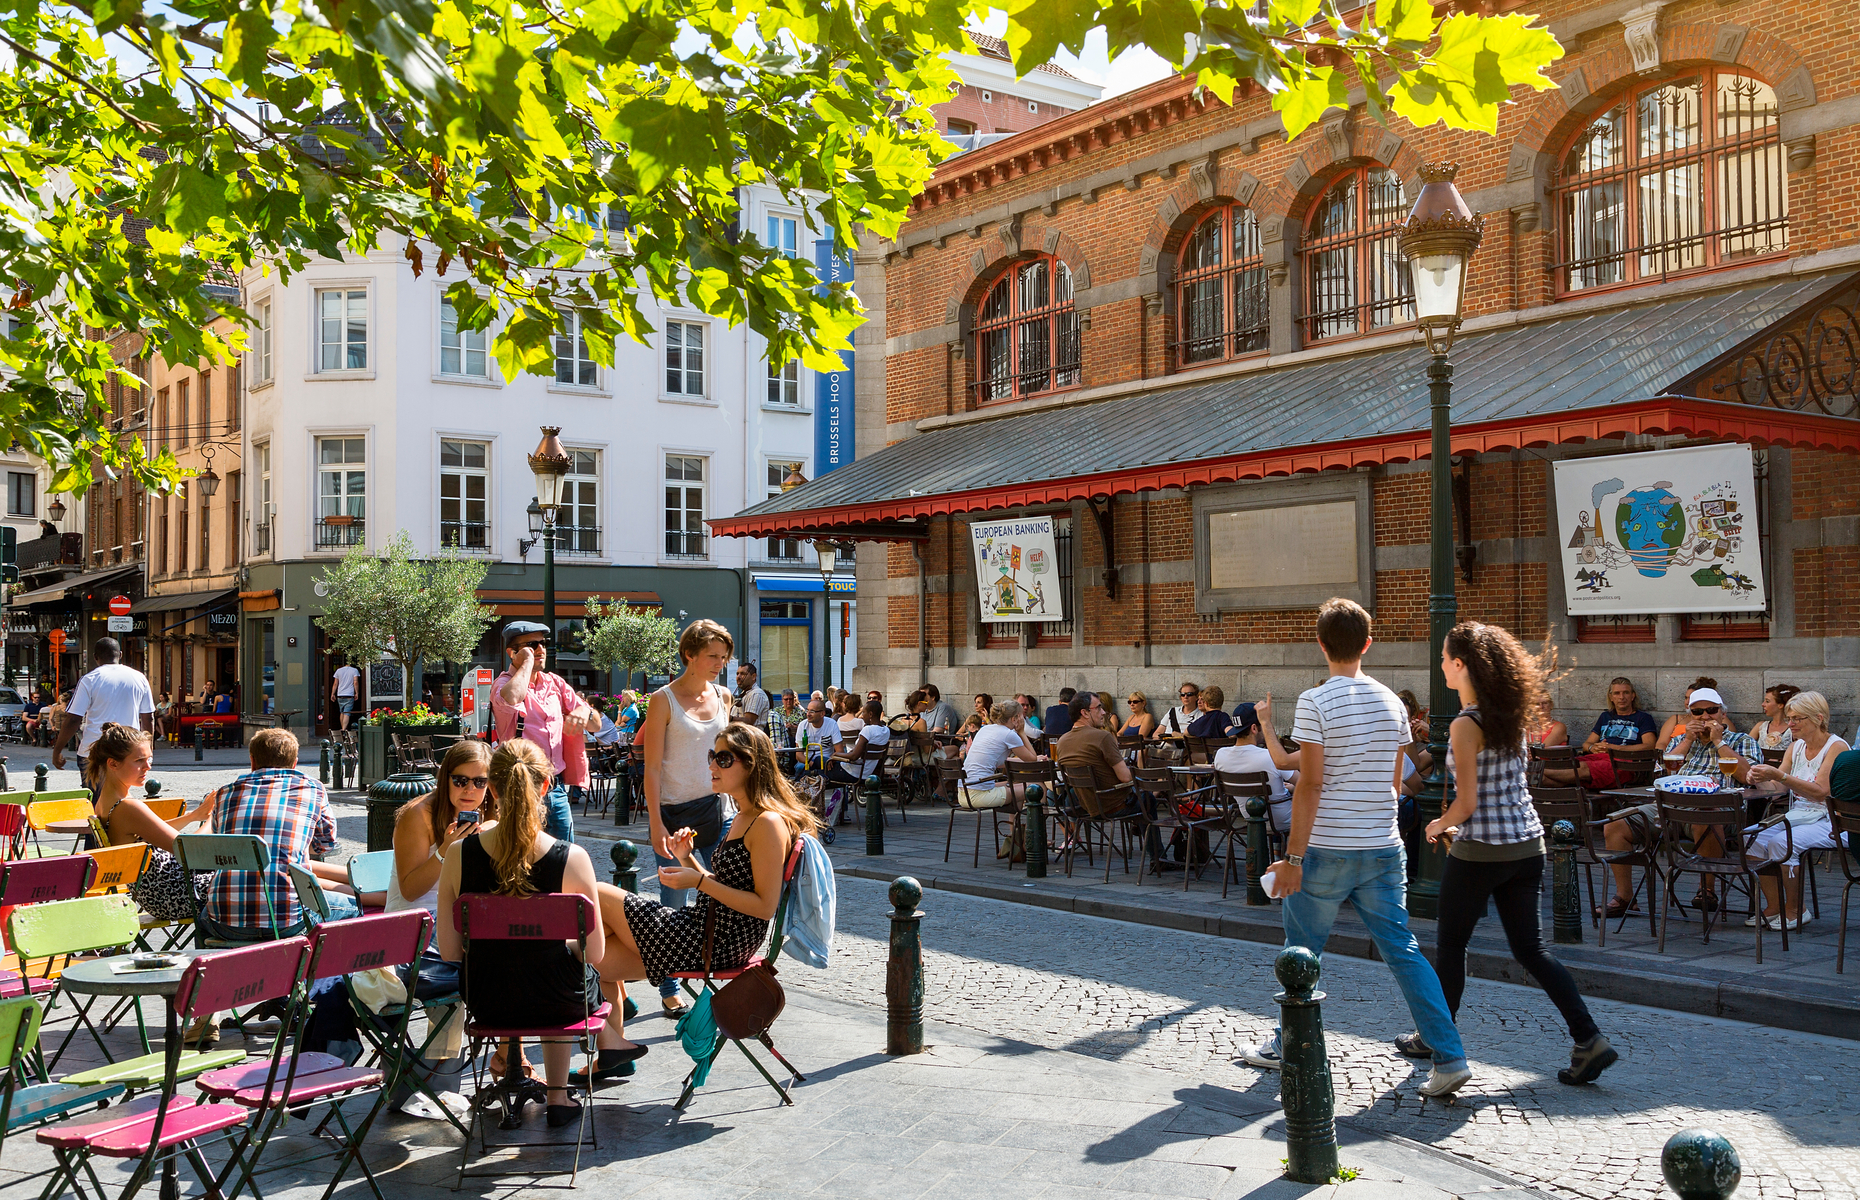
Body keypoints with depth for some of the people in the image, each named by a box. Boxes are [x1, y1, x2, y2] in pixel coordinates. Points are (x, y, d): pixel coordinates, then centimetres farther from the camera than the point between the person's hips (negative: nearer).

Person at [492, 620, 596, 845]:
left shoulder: (555, 683, 13)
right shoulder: (504, 683, -4)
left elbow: (596, 724, 15)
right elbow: (511, 699, -31)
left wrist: (583, 712, -9)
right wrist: (527, 662, -16)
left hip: (557, 789, 6)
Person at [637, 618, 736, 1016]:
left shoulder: (722, 697, 9)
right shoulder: (664, 700, -7)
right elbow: (652, 769, -9)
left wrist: (733, 804, 15)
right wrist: (657, 825, -15)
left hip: (716, 810, 5)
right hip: (674, 812, -5)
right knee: (674, 906, 2)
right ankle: (669, 990, 15)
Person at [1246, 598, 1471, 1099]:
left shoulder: (1316, 702, -12)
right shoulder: (1391, 702, 6)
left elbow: (1310, 786, -15)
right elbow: (1394, 783, 14)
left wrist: (1292, 856, -12)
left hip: (1327, 851, -5)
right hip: (1383, 850, 5)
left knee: (1302, 950, 11)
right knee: (1403, 950, 7)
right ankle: (1450, 1058, 2)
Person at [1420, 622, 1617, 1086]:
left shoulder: (1465, 726, -16)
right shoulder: (1511, 714, 7)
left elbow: (1467, 802, -17)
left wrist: (1439, 825, 2)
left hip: (1480, 852, -7)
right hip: (1527, 844, 7)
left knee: (1450, 944, 11)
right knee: (1531, 949, 10)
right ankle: (1589, 1040, 1)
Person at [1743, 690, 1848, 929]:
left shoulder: (1837, 747, -10)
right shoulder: (1796, 747, 12)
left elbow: (1821, 792, -23)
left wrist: (1779, 776, -32)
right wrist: (1761, 779, -17)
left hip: (1828, 821, -7)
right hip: (1796, 816, 7)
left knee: (1780, 843, -30)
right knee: (1752, 840, -18)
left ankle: (1796, 911, -12)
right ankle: (1773, 908, -7)